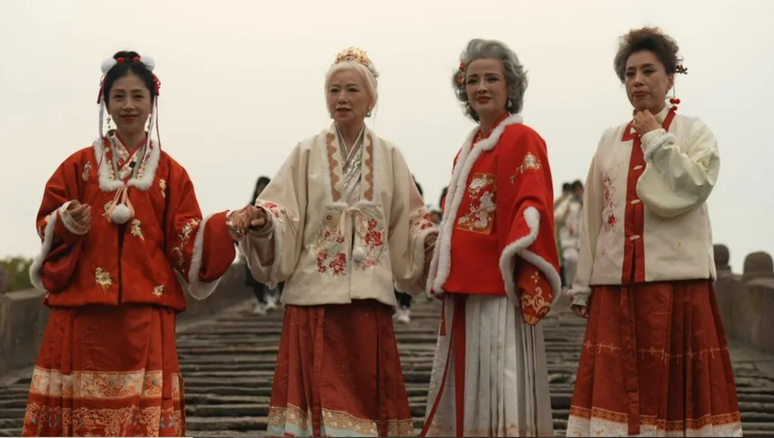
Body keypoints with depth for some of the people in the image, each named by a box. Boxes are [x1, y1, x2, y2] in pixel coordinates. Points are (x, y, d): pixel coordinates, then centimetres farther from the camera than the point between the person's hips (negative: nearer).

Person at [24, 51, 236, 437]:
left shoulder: (171, 173, 9)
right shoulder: (79, 165, 9)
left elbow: (186, 244, 4)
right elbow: (46, 224, 9)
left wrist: (226, 227, -13)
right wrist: (67, 223, -13)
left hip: (145, 314, 0)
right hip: (82, 310, 0)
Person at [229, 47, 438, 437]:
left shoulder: (388, 158, 10)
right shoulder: (307, 154, 6)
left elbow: (409, 224, 12)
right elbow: (282, 214, -3)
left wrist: (433, 239, -6)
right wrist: (260, 218, -23)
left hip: (368, 301, 1)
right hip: (316, 296, -1)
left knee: (367, 395, 1)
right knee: (318, 394, -5)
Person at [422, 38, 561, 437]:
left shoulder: (521, 140, -6)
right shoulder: (468, 148, 18)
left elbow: (532, 207, -17)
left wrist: (524, 276, -29)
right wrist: (442, 275, 21)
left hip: (497, 288, -8)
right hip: (463, 289, 8)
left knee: (499, 391, -7)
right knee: (465, 388, 11)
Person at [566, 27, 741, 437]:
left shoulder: (693, 131, 5)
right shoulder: (610, 139, 14)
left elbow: (693, 186, -13)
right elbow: (593, 215, 12)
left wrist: (656, 139, -8)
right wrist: (583, 284, 10)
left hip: (676, 276, -3)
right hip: (616, 280, 3)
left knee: (676, 380, -2)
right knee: (615, 381, 0)